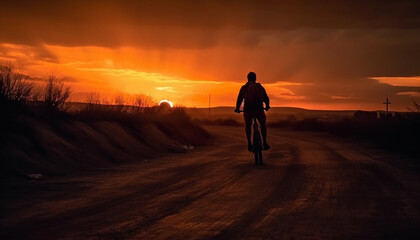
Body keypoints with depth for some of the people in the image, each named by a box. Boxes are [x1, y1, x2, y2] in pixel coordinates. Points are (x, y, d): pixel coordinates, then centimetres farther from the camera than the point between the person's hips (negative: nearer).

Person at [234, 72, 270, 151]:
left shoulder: (244, 88, 10)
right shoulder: (260, 87, 13)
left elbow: (239, 99, 8)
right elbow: (266, 99, 14)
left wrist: (237, 109, 23)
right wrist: (267, 106, 33)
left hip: (248, 110, 0)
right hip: (259, 109, 0)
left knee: (248, 126, 23)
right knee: (263, 125, 23)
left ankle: (249, 143, 13)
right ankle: (264, 143, 15)